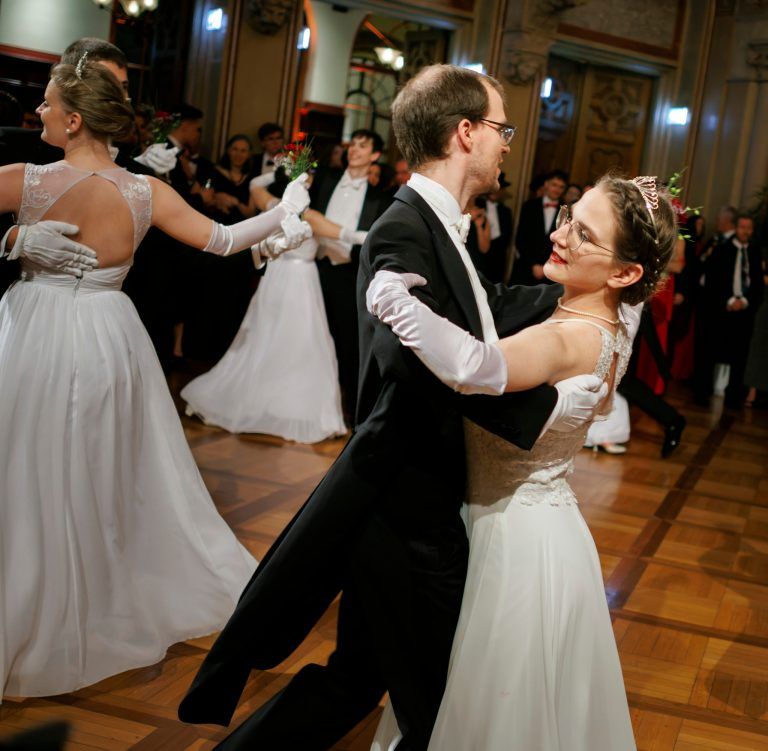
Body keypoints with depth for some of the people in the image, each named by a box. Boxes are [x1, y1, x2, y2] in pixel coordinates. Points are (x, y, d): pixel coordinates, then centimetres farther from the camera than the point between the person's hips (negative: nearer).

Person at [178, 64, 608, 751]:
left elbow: (492, 313, 18)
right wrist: (547, 407, -25)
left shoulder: (435, 227, 11)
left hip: (414, 501, 10)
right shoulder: (403, 233, -19)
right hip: (403, 512, -10)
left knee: (359, 676, 21)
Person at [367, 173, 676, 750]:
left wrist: (386, 292, -41)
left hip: (518, 540, -9)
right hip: (546, 524, 9)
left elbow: (471, 366, -50)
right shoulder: (611, 331, 0)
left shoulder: (570, 339, -29)